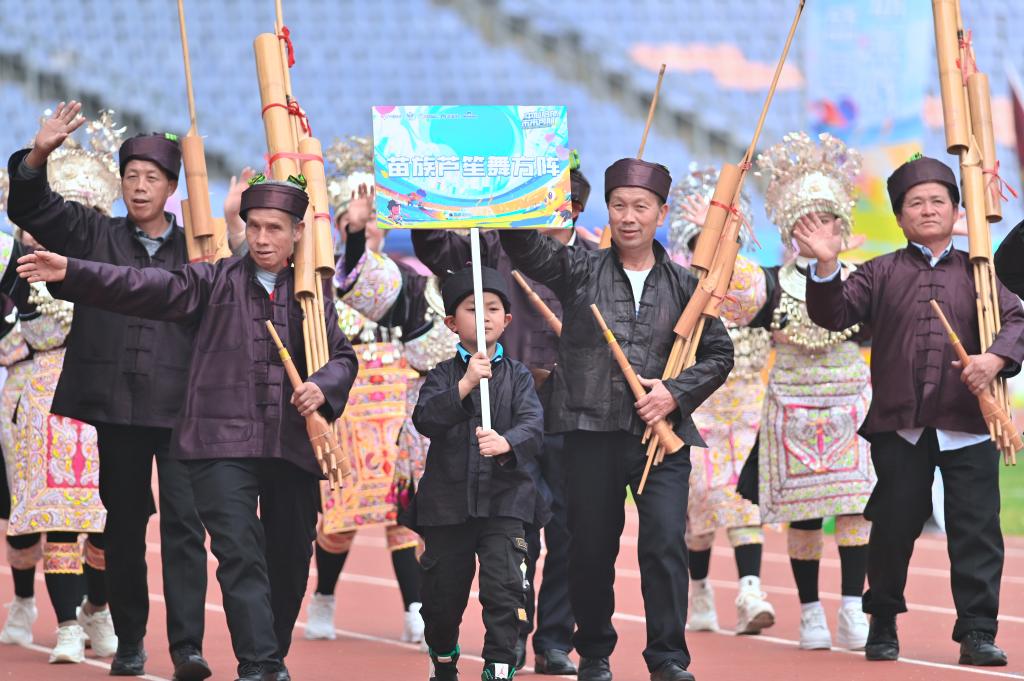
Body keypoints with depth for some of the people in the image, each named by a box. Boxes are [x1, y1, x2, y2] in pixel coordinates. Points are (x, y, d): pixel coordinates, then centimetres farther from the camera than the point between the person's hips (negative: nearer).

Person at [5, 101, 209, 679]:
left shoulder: (196, 248, 5)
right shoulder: (95, 235, 10)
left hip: (181, 408, -2)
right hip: (117, 407, 2)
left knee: (184, 523, -9)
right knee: (124, 524, 10)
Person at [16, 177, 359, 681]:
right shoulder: (216, 281, 5)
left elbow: (342, 357, 15)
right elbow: (147, 288, -4)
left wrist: (323, 387, -9)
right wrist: (72, 273, -16)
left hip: (293, 449, 3)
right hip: (223, 443, -3)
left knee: (290, 559, 10)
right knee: (240, 554, -13)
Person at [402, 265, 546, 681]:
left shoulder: (517, 376, 5)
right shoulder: (443, 376, 5)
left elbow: (534, 426, -10)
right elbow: (424, 420, -13)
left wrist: (506, 443, -31)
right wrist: (464, 386, -25)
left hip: (503, 496, -1)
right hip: (449, 501, 1)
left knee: (505, 586, -15)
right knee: (443, 592, 11)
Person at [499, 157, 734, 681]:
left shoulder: (683, 285, 9)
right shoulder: (579, 270, 6)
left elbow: (719, 353, 12)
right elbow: (523, 245, -8)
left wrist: (676, 393, -3)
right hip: (593, 435, 0)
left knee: (665, 544, -10)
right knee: (591, 550, 6)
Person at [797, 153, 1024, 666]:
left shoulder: (977, 272, 11)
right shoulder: (881, 273, 11)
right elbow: (834, 315, 0)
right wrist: (826, 267, -18)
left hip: (968, 430, 0)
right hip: (899, 429, 0)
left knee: (976, 532, -5)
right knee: (894, 530, 6)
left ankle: (977, 633, -1)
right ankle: (882, 627, 21)